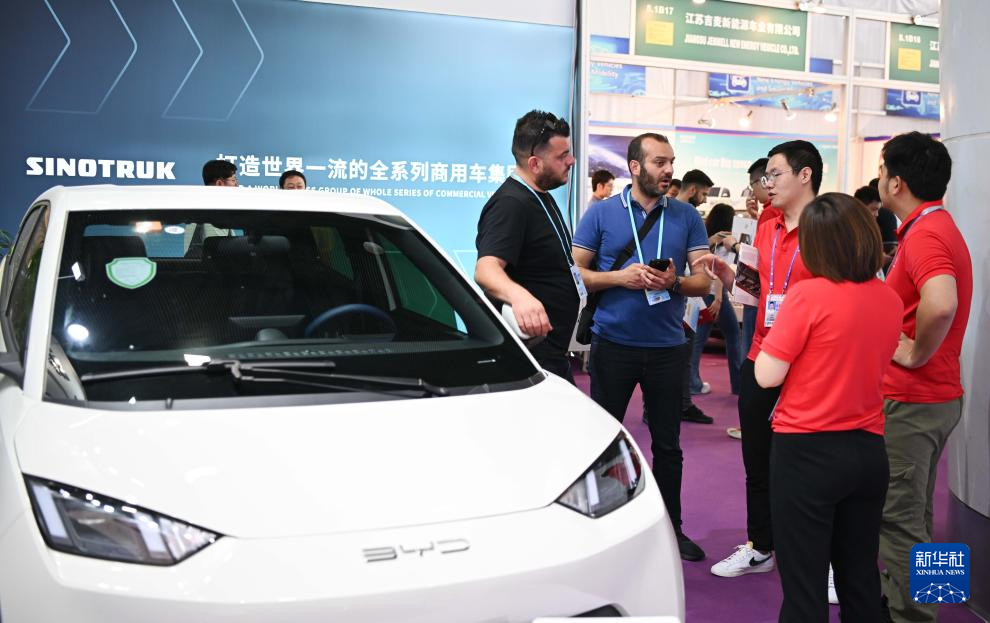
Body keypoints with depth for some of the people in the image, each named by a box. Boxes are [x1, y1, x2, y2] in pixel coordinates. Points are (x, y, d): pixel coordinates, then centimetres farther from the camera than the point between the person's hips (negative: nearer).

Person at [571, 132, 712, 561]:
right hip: (612, 344, -1)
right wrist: (619, 276, -17)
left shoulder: (686, 217, 5)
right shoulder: (602, 213, 0)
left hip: (666, 346, 2)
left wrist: (674, 282, -18)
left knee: (668, 443, 10)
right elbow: (575, 272, -2)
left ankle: (671, 526, 24)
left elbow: (704, 280, 3)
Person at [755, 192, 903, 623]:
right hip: (868, 449, 6)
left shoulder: (809, 295, -16)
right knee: (861, 577, 18)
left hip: (807, 451, -6)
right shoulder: (891, 300, 3)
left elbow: (767, 375, -14)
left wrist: (779, 332, 1)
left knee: (804, 583, 5)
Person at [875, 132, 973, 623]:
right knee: (910, 513, 20)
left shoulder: (924, 235, -21)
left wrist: (916, 354, -24)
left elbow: (941, 305, -39)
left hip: (910, 399, -11)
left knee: (899, 517, -1)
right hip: (933, 396, 11)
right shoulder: (937, 226, 12)